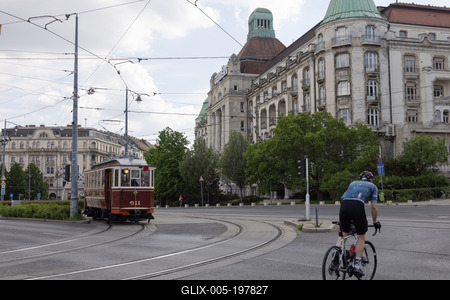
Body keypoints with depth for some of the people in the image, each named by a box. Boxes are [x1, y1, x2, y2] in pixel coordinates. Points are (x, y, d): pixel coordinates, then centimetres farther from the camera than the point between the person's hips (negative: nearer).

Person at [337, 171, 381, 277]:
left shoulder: (353, 183, 35)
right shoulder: (373, 186, 24)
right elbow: (374, 206, 16)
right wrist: (375, 222, 28)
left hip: (344, 204, 4)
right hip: (357, 206, -3)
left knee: (343, 234, 18)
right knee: (361, 238, 11)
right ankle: (357, 265, 5)